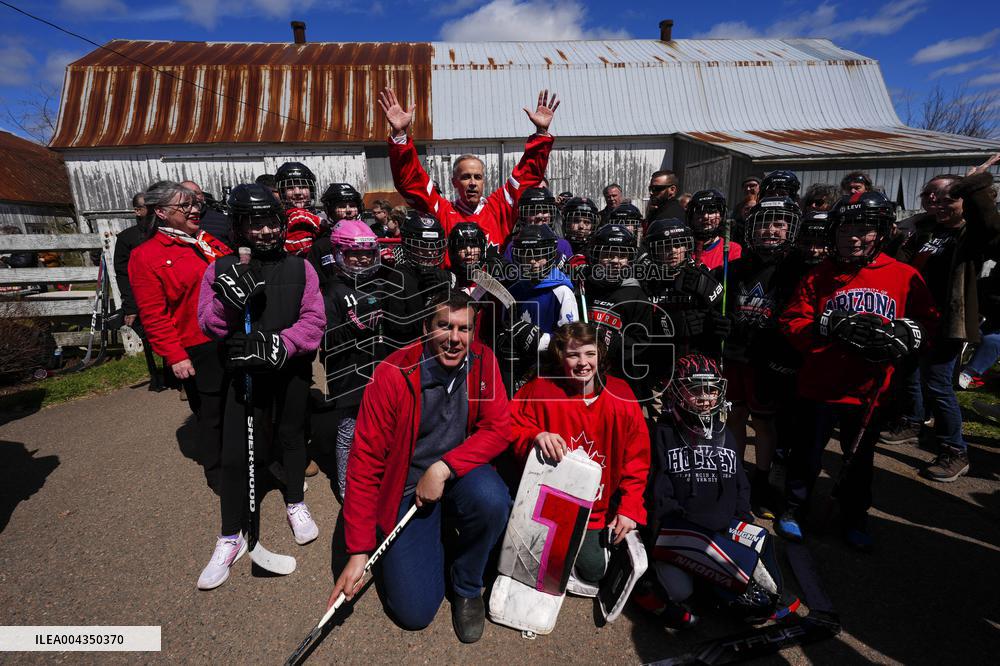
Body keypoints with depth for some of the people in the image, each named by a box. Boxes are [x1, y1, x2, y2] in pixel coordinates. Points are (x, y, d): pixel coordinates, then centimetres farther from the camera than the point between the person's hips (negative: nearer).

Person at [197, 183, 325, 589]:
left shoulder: (300, 268, 0)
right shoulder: (221, 270, 1)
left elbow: (314, 320, -7)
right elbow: (209, 326, -2)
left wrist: (279, 344, -21)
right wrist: (228, 302, -22)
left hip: (292, 370, 1)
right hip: (245, 373, 0)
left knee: (292, 436, 16)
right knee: (237, 454, 0)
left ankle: (295, 504, 39)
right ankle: (230, 538, 19)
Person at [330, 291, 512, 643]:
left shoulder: (482, 361, -10)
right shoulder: (392, 375, -18)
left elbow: (498, 429, -11)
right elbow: (365, 461, -15)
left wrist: (443, 468, -25)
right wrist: (358, 551, -14)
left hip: (460, 473, 2)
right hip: (406, 491, -2)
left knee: (492, 499, -32)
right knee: (414, 612, -10)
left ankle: (467, 587, 0)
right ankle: (437, 542, 23)